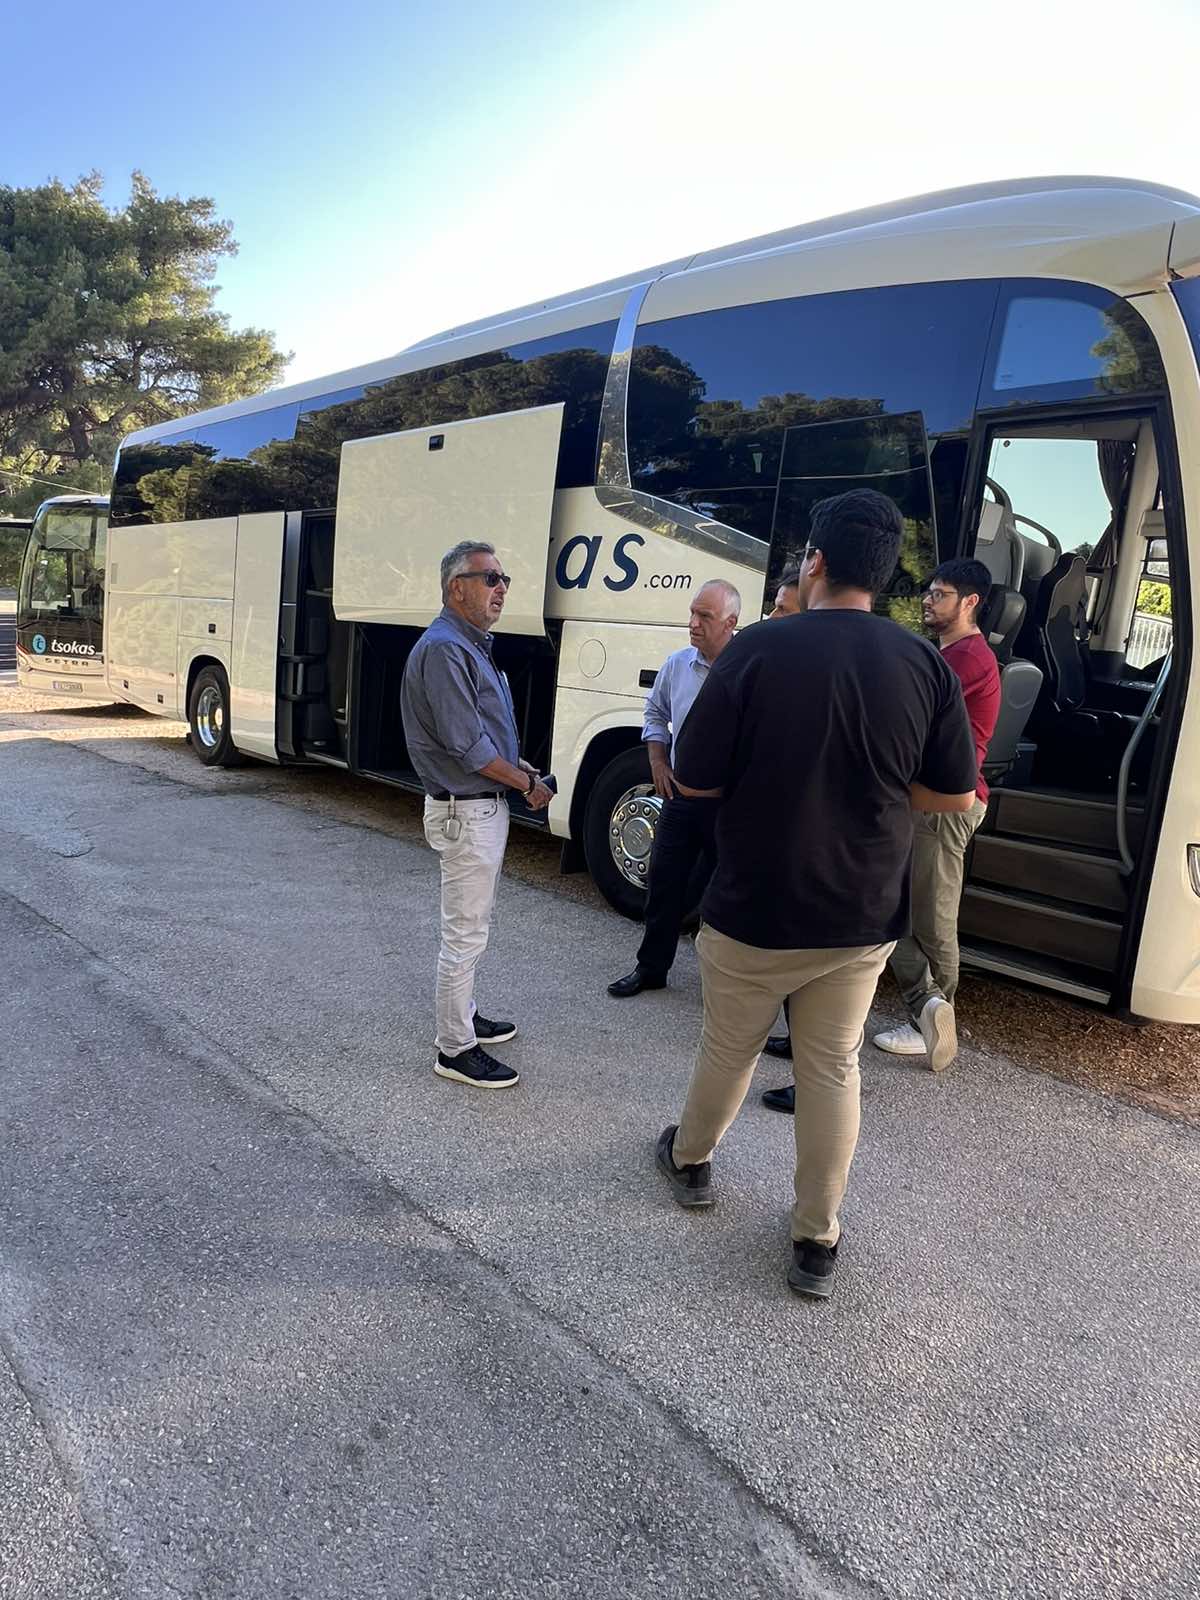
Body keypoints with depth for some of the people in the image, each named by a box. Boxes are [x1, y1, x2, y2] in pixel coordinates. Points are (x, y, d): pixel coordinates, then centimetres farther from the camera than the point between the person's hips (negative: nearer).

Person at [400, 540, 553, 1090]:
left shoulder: (472, 644, 13)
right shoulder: (444, 648, -20)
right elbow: (466, 745, -23)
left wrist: (517, 765, 7)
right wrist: (528, 783, -13)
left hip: (483, 803, 11)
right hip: (466, 811, -11)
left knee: (469, 925, 21)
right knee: (464, 932, -2)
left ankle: (463, 1016, 37)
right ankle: (455, 1050, 10)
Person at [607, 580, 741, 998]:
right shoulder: (677, 664, 3)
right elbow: (655, 713, 18)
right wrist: (658, 763, 8)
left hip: (730, 801, -4)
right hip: (680, 794, 5)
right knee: (664, 884, 12)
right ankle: (651, 968, 27)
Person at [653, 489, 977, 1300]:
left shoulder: (757, 649, -16)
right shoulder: (926, 664, -6)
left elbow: (694, 780, -11)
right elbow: (955, 795, 0)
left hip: (753, 913, -2)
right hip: (863, 919, 2)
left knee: (729, 1049, 19)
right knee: (833, 1068, 16)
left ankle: (691, 1160, 44)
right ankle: (817, 1241, 26)